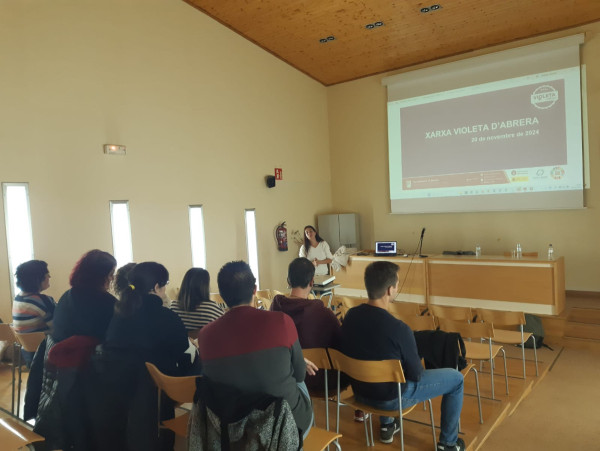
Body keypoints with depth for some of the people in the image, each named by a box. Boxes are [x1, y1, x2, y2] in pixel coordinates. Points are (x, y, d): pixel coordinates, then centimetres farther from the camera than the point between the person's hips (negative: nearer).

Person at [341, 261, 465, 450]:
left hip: (359, 391, 6)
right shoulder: (398, 328, -31)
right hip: (392, 397, -6)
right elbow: (416, 374, -16)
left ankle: (387, 426, 44)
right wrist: (418, 363, 7)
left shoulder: (350, 315, -12)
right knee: (456, 378, 11)